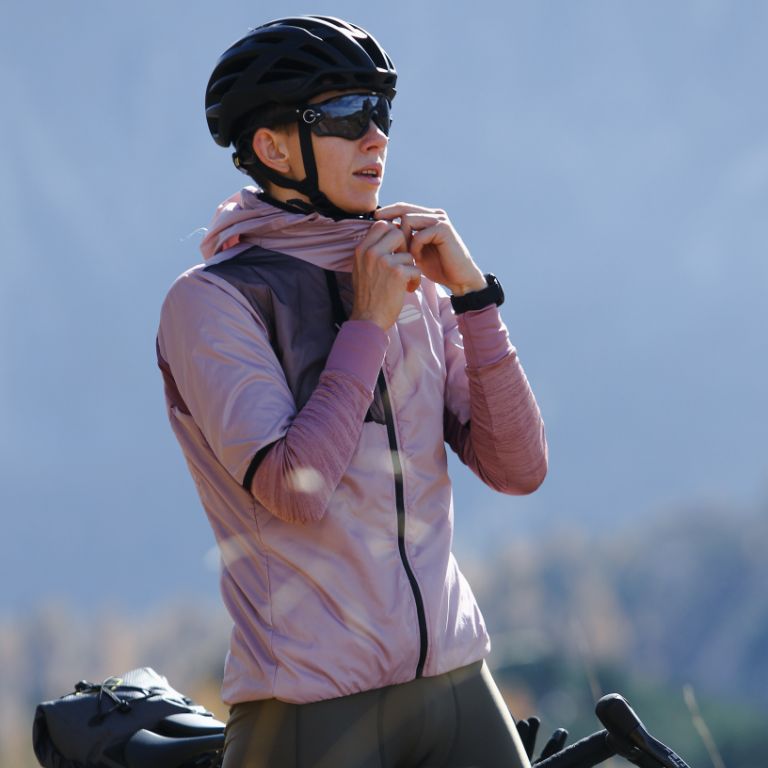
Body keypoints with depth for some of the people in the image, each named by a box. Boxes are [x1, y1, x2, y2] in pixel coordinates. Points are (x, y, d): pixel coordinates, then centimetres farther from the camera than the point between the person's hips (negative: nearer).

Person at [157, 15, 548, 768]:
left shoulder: (418, 291, 11)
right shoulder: (210, 302, -5)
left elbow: (518, 467, 2)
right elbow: (296, 491, -17)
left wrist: (471, 293, -4)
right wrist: (368, 324, -11)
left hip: (455, 679, 5)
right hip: (311, 702, -5)